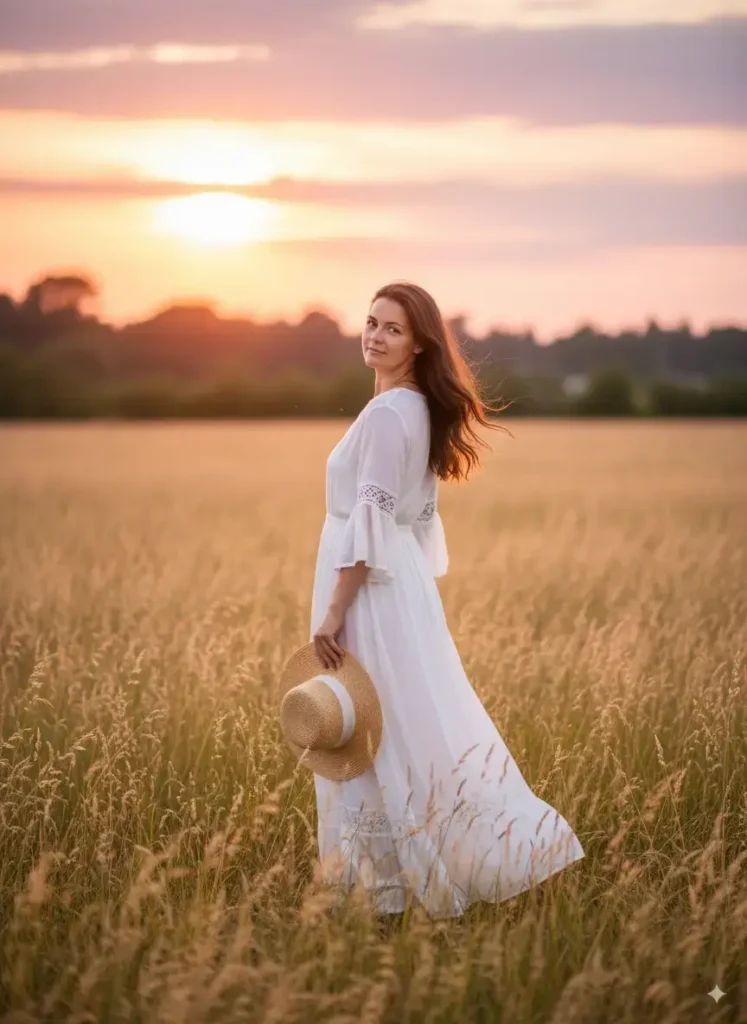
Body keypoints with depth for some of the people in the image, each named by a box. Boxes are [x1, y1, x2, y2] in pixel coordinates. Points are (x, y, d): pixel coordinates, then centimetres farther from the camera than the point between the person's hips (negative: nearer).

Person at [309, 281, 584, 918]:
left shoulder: (386, 414, -17)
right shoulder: (419, 410, 13)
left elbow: (370, 521, -21)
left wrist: (333, 612, -21)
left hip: (371, 582, -10)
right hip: (402, 579, 10)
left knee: (382, 729, -3)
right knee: (406, 725, 12)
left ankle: (389, 882, 4)